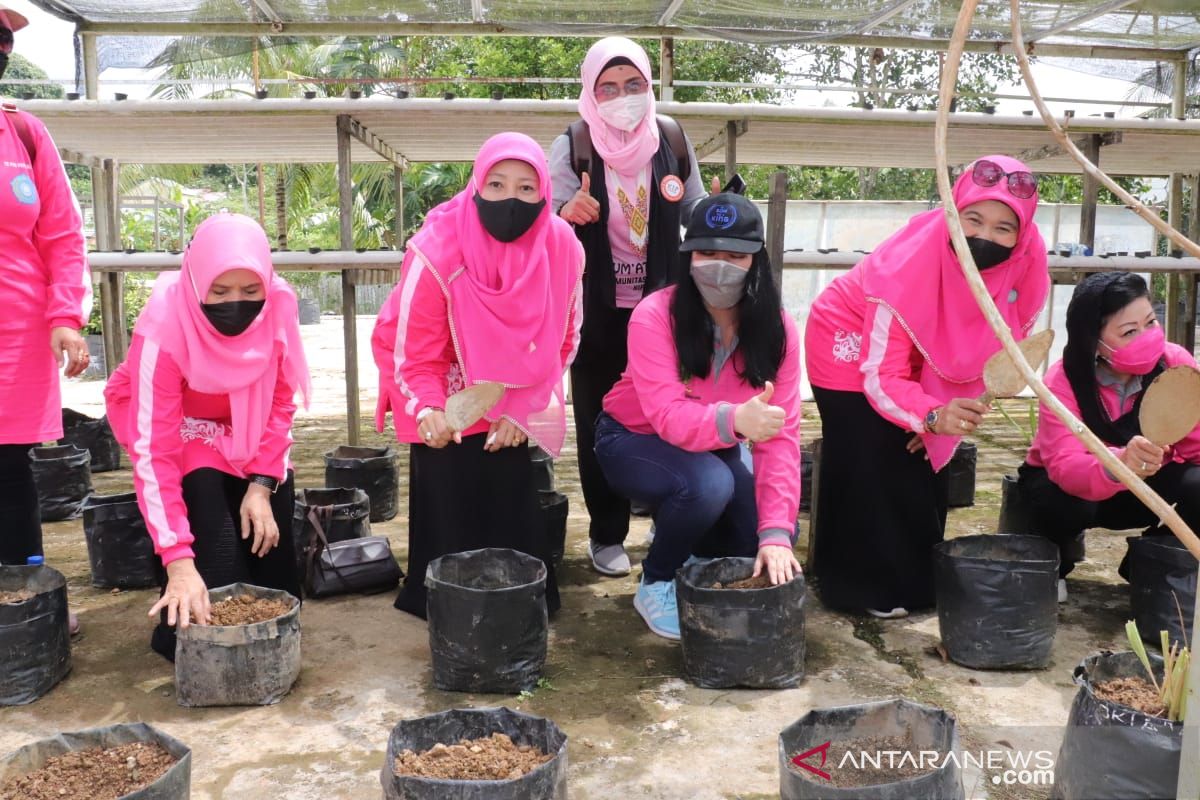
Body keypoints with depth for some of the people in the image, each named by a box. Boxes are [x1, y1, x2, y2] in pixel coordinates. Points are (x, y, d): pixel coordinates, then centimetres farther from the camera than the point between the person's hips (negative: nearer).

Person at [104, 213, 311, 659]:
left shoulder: (279, 305, -26)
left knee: (270, 523, -8)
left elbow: (281, 401, -12)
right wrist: (178, 560, -43)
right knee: (211, 535, -20)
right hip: (179, 429, -4)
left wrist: (262, 483, -20)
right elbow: (153, 452, -37)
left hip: (246, 428, 4)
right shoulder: (163, 328, -36)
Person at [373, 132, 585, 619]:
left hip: (509, 399, 3)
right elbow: (413, 349, -19)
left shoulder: (562, 248, -18)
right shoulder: (437, 250, -29)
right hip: (446, 396, -2)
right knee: (450, 500, -9)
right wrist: (427, 409, -36)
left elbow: (561, 341, -6)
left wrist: (521, 410, -12)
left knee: (511, 498, -2)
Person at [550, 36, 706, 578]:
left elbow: (696, 212, 10)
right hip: (596, 312, -1)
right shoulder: (573, 147, -7)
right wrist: (567, 216, -33)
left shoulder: (672, 140, 0)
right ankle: (606, 534, 20)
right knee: (600, 422, 6)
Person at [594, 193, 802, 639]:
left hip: (714, 449, 4)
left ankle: (688, 545, 20)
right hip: (634, 439, -4)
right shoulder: (654, 317, -27)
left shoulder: (777, 329, -16)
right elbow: (668, 416, -37)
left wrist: (775, 530, -33)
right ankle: (656, 584, -6)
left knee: (772, 539, -13)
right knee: (706, 484, -34)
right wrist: (734, 420, -59)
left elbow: (781, 435, -22)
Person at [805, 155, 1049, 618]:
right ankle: (863, 586, 4)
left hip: (919, 352, 6)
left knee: (924, 458, 9)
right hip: (851, 343, -6)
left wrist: (948, 416, -11)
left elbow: (995, 346, -6)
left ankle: (917, 576, 26)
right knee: (870, 464, -12)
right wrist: (934, 415, -54)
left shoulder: (1027, 261, -24)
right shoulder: (910, 262, -39)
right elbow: (880, 376, -36)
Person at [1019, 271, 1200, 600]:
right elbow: (1065, 468, -40)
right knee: (1064, 504, -36)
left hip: (1144, 487, 3)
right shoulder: (1062, 382, -27)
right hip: (1068, 485, -3)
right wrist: (1120, 465, -60)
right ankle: (1052, 567, 2)